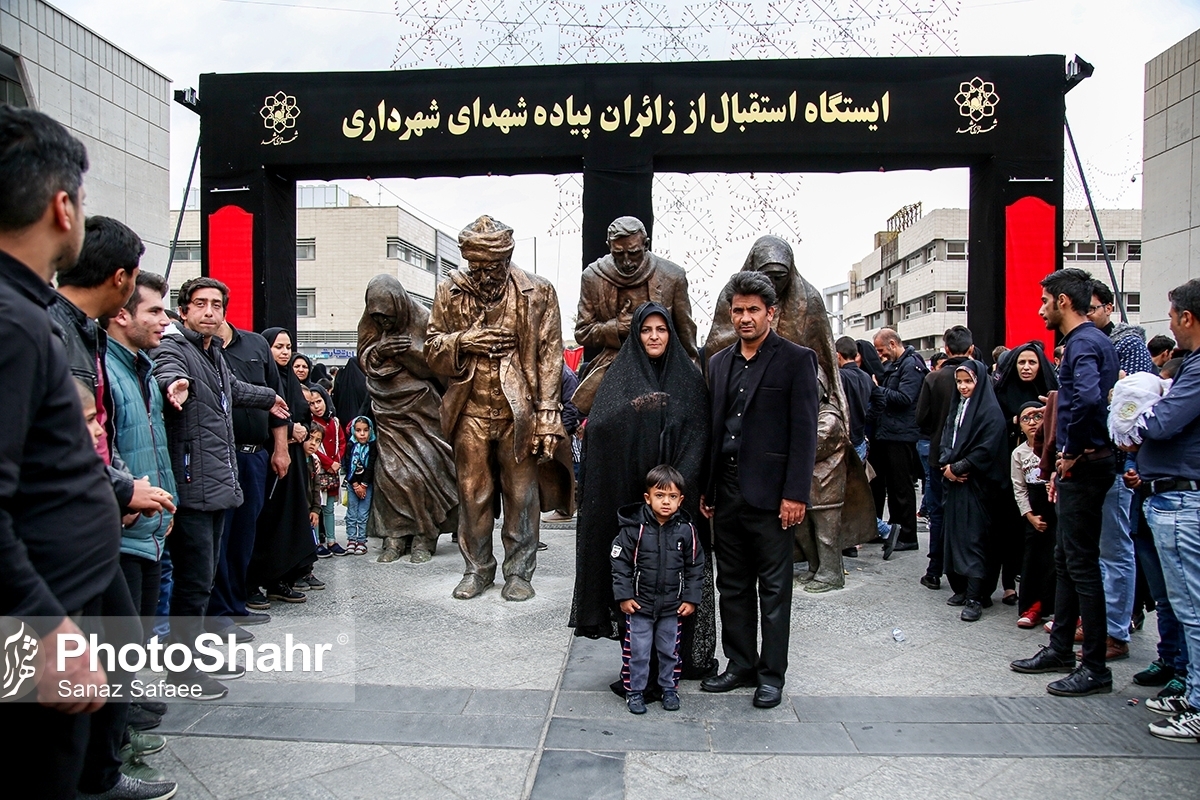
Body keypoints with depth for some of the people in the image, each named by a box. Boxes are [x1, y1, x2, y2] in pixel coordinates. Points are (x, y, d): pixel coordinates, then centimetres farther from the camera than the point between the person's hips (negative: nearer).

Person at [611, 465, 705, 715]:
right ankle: (634, 691, 23)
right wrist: (624, 595, -8)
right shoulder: (634, 527, -12)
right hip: (639, 604, -2)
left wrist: (691, 598, 1)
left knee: (670, 650, 15)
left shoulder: (686, 530, -6)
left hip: (673, 606, 2)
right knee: (637, 651, 7)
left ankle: (669, 688, 34)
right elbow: (620, 562, -6)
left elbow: (696, 566, 3)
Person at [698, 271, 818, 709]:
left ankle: (771, 673, 17)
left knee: (774, 587, 5)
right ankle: (740, 664, 26)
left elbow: (804, 431, -9)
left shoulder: (797, 360, -4)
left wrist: (795, 494, -15)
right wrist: (705, 490, 11)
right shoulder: (719, 362, 13)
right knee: (732, 585, 13)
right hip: (727, 493, 6)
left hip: (771, 493, -6)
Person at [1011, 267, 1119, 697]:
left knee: (1082, 564, -4)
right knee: (1066, 560, 16)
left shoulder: (1084, 343, -16)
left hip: (1085, 467, -11)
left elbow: (1088, 398, -35)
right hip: (1080, 465, 11)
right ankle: (1060, 649, 26)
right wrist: (1063, 462, 19)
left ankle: (1095, 668, 5)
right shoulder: (1089, 340, 17)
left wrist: (1072, 451, -21)